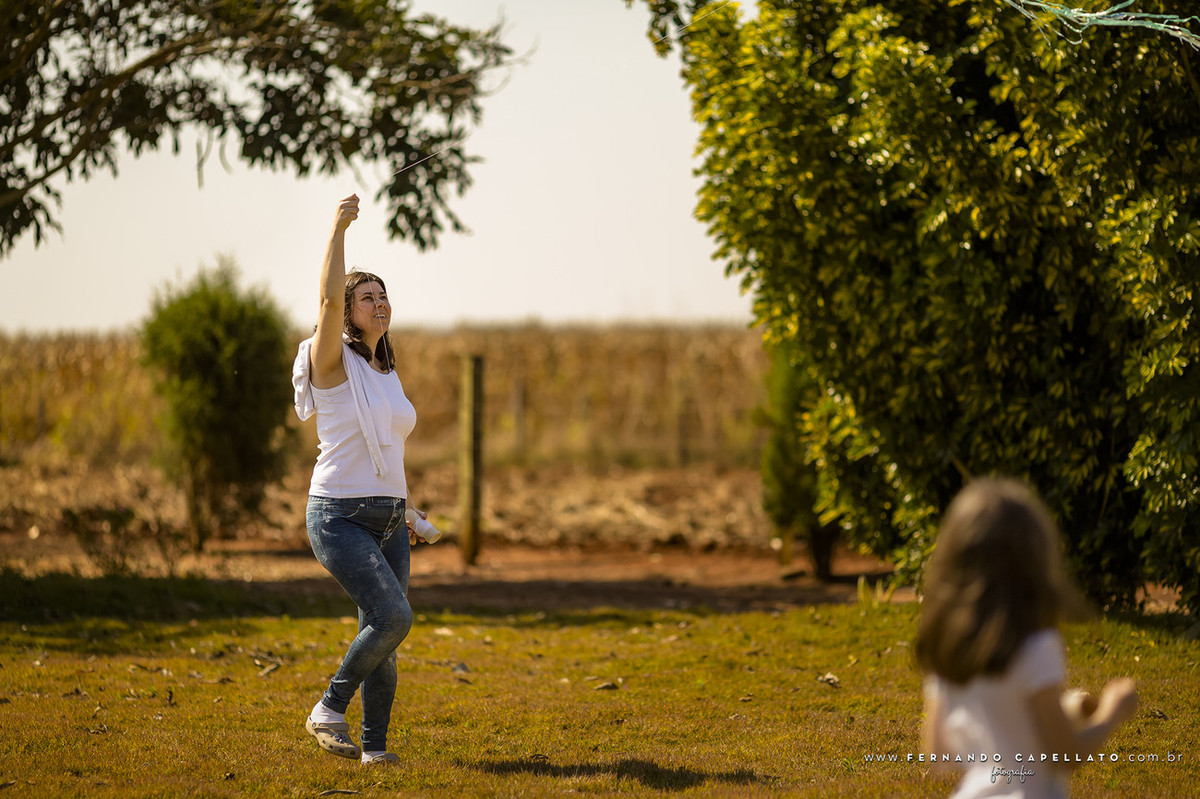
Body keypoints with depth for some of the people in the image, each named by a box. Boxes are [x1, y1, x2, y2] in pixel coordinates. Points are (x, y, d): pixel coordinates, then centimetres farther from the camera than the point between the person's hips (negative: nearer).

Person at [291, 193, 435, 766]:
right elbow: (329, 296, -23)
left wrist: (407, 508, 21)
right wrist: (338, 227, -22)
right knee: (393, 615, -21)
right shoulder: (333, 363, -6)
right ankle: (329, 709, -4)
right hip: (339, 517, -7)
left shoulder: (388, 374, 16)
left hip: (387, 521, 7)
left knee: (381, 636, 3)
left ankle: (374, 745, 9)